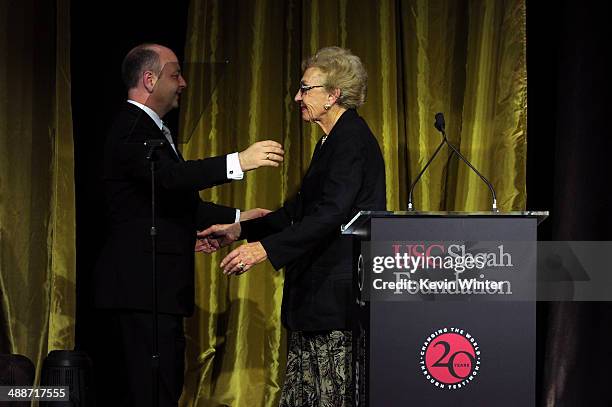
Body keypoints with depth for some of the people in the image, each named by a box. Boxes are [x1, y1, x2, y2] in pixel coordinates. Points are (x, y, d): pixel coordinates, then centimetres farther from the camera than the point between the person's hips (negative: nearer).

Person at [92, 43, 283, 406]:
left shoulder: (149, 129, 23)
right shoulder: (132, 129, -11)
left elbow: (179, 203, 28)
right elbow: (169, 176, -29)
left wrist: (237, 217, 25)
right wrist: (238, 162, -33)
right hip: (142, 292, -11)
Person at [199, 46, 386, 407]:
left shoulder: (352, 140, -13)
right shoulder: (334, 140, 19)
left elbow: (331, 214, -23)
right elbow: (301, 210, 23)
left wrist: (266, 248, -27)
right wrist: (241, 230, 18)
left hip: (338, 291, -11)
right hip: (316, 294, 11)